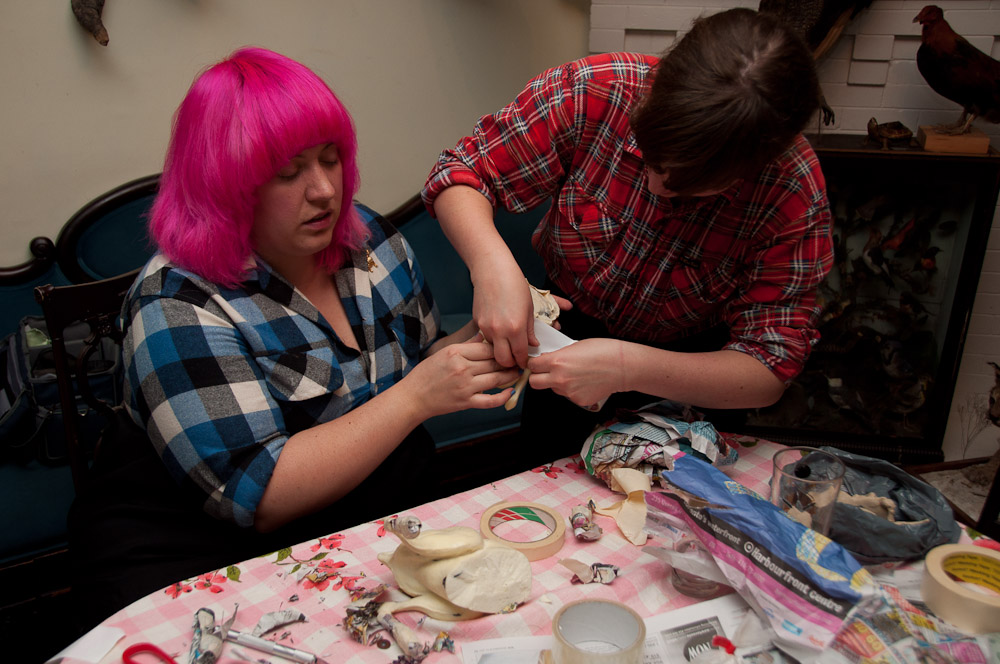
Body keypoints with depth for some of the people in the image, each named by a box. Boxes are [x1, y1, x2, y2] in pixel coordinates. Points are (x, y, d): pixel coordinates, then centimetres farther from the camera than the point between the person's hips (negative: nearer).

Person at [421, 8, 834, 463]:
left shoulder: (794, 195, -32)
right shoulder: (593, 92, -32)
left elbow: (770, 371, -31)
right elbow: (460, 174, -23)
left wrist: (630, 368, -48)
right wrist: (492, 267, -45)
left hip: (689, 357, 0)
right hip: (569, 322, 1)